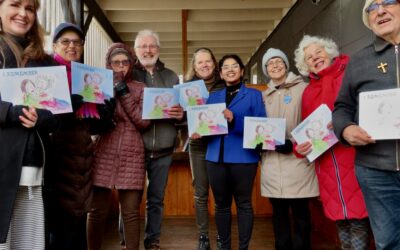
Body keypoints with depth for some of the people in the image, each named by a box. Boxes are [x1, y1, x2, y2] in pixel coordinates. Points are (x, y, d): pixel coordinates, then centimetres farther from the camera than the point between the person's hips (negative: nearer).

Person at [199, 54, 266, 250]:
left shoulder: (254, 95, 4)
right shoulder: (213, 97, 16)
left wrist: (234, 120, -20)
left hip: (243, 158, -4)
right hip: (216, 158, 4)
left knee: (244, 204, 6)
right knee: (221, 205, 12)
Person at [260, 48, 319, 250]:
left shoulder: (302, 88, 3)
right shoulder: (264, 95, 17)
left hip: (297, 159, -4)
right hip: (272, 161, 4)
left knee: (300, 211, 1)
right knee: (278, 211, 11)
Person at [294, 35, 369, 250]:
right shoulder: (308, 92, 17)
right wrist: (300, 147, -2)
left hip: (356, 159, -5)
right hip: (327, 167, 5)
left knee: (359, 221, -6)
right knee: (341, 220, 12)